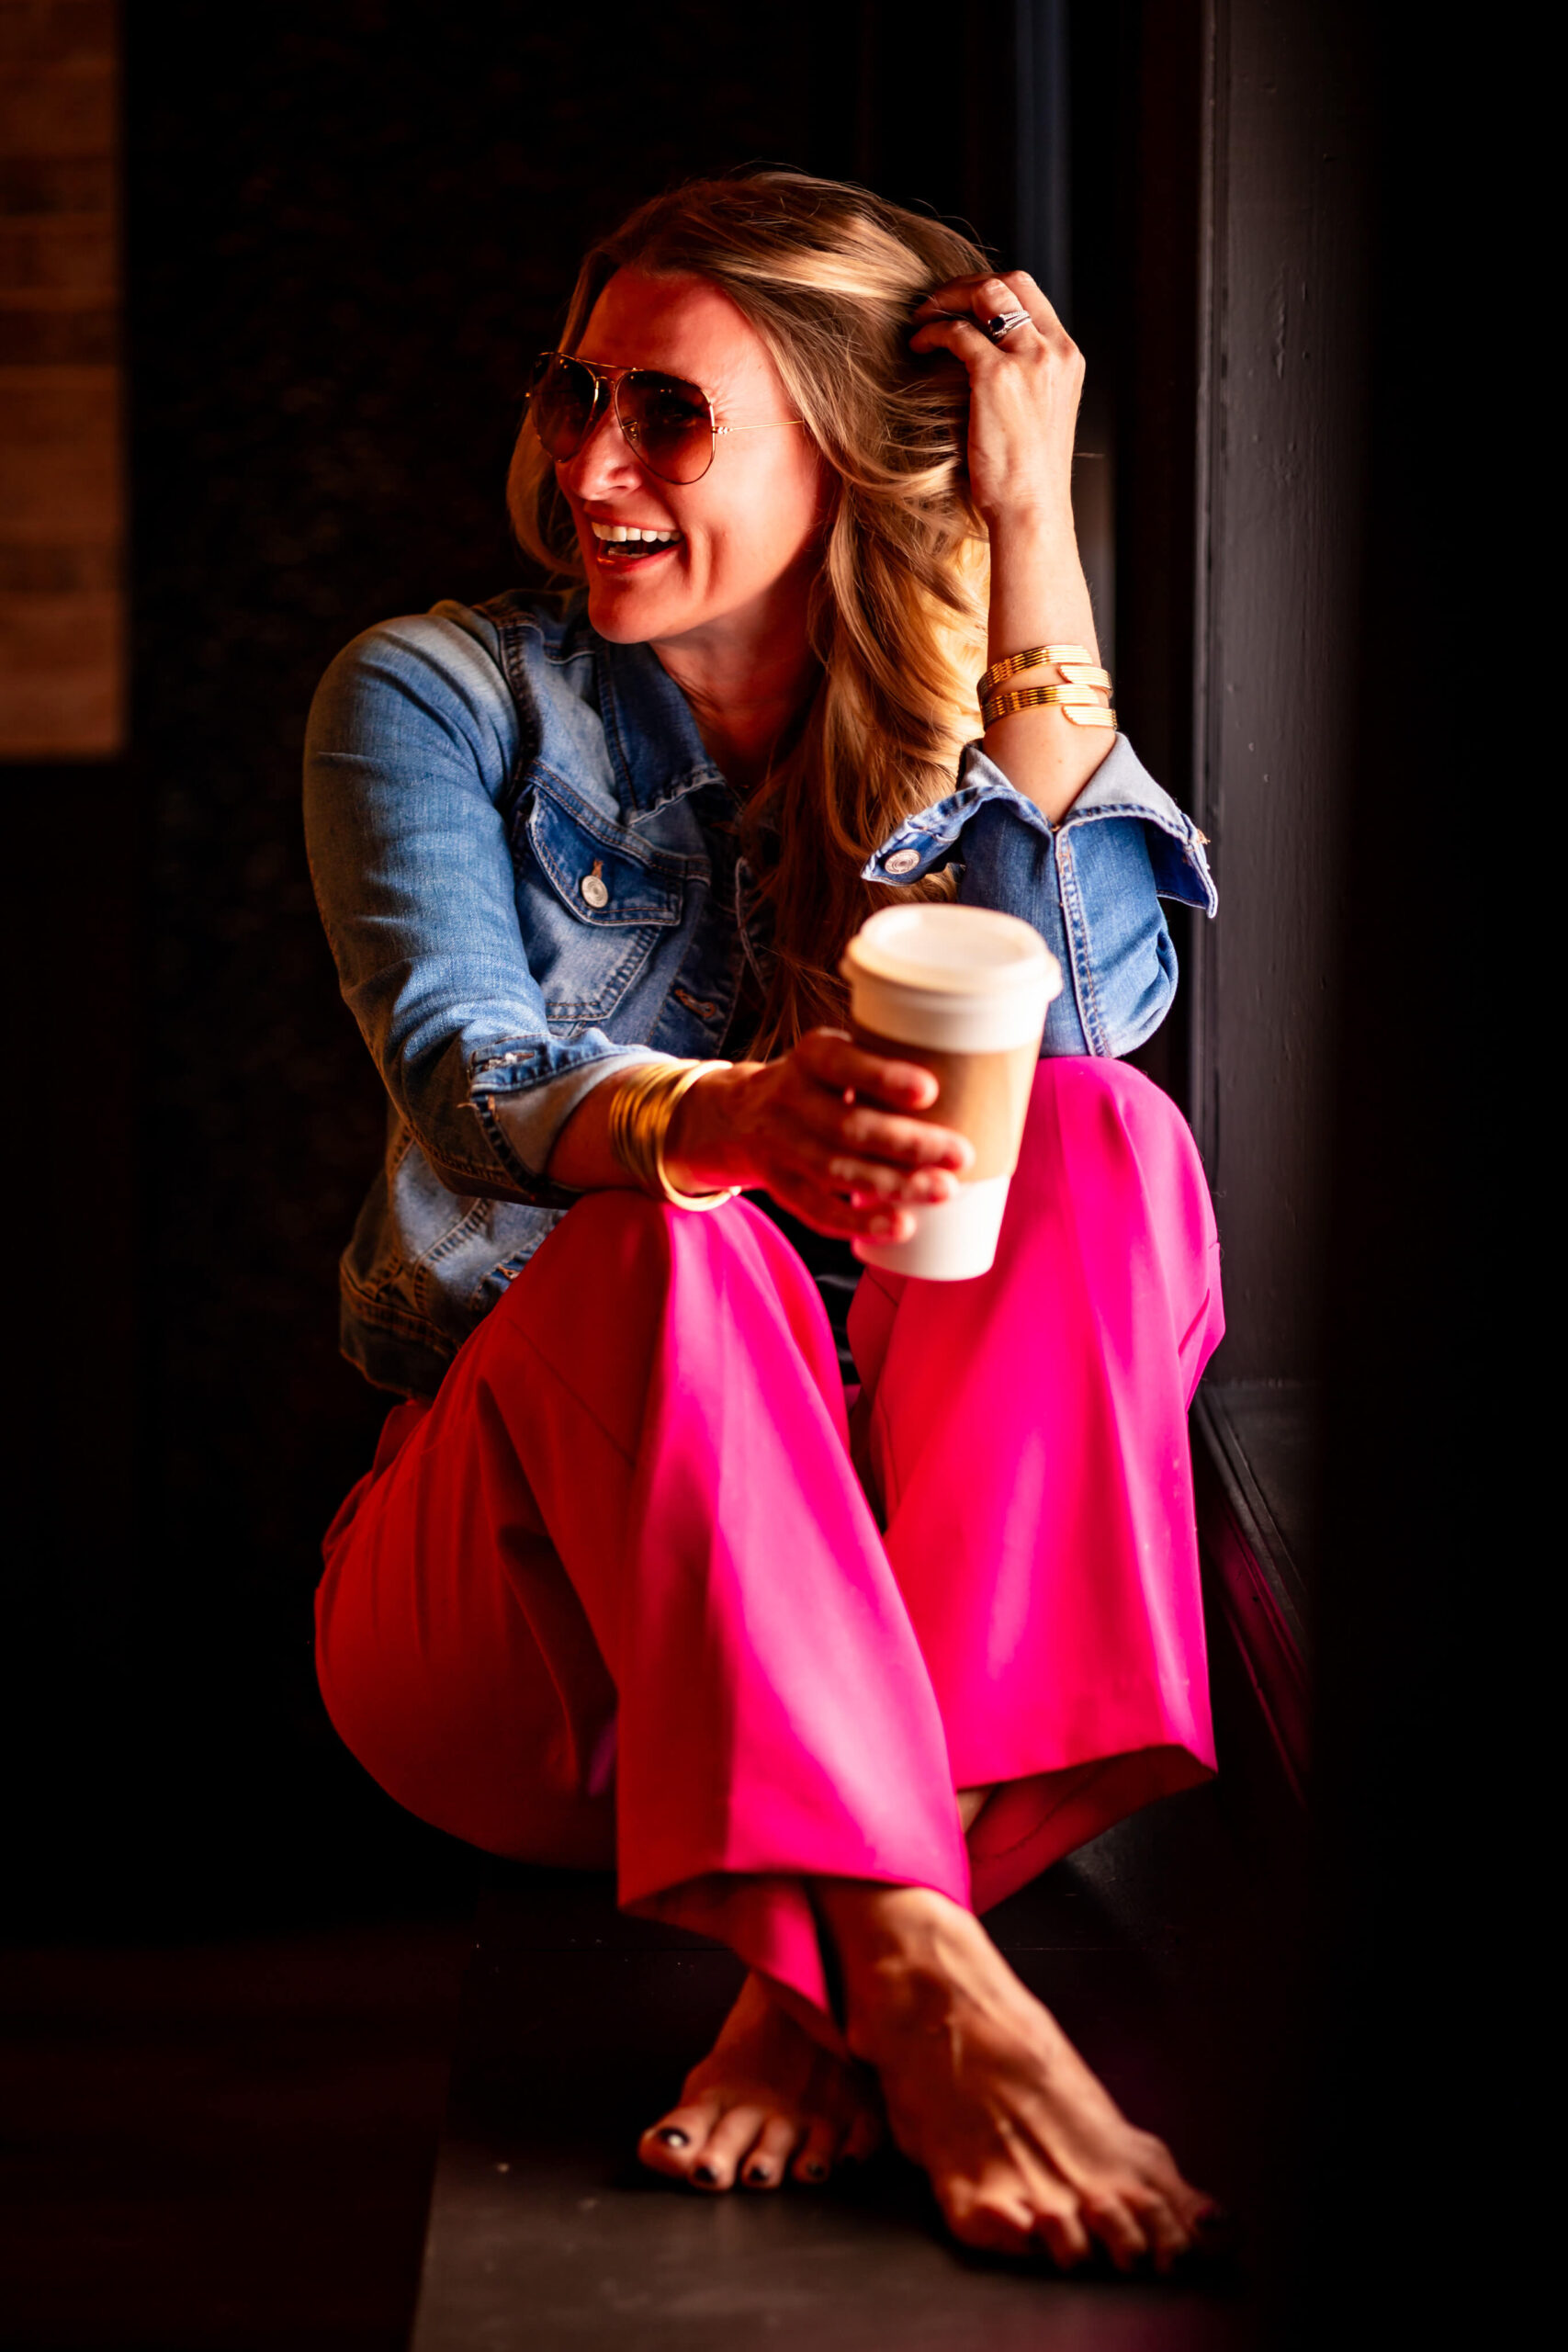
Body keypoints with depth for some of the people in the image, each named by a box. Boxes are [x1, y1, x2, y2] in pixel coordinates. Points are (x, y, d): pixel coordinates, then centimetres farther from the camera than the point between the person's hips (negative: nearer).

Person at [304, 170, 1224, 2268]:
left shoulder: (962, 732, 9)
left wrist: (1032, 533, -11)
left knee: (1098, 1144, -26)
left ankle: (829, 1979, -34)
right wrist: (730, 1123, -41)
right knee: (666, 1250, -34)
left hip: (916, 1569, 2)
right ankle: (933, 2004, -45)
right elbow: (464, 1082, -17)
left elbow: (1091, 1001, -14)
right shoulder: (438, 701, 3)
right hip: (510, 1594, -2)